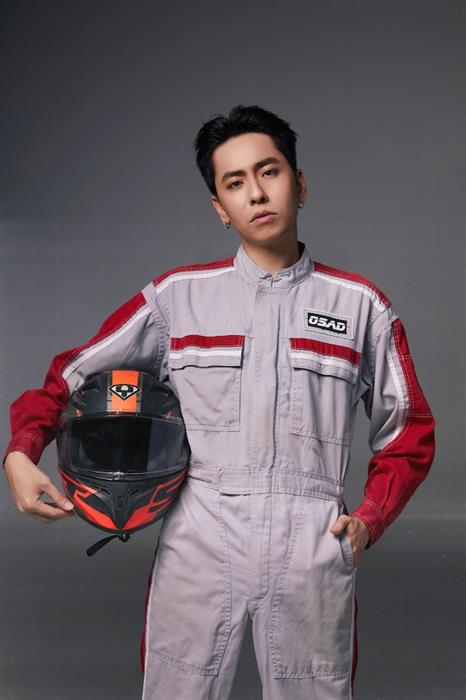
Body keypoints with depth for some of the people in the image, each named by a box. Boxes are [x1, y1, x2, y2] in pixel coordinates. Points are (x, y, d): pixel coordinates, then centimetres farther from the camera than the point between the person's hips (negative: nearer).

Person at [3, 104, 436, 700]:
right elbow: (74, 372, 9)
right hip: (197, 549, 0)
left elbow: (408, 430, 12)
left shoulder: (360, 305, 6)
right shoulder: (178, 296, 6)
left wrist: (371, 518, -1)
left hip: (311, 556, 0)